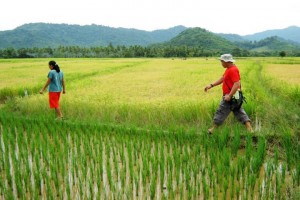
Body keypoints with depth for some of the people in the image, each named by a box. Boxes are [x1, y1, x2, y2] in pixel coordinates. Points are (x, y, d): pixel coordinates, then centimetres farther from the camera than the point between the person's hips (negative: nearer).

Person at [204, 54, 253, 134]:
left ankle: (213, 129, 13)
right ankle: (249, 128, 10)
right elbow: (222, 79, 20)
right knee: (239, 112, 10)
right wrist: (211, 85, 13)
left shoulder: (233, 70, -19)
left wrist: (229, 95, -28)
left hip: (230, 96, -10)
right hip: (232, 96, 10)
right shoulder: (229, 69, 13)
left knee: (221, 112, 1)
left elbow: (237, 84, -27)